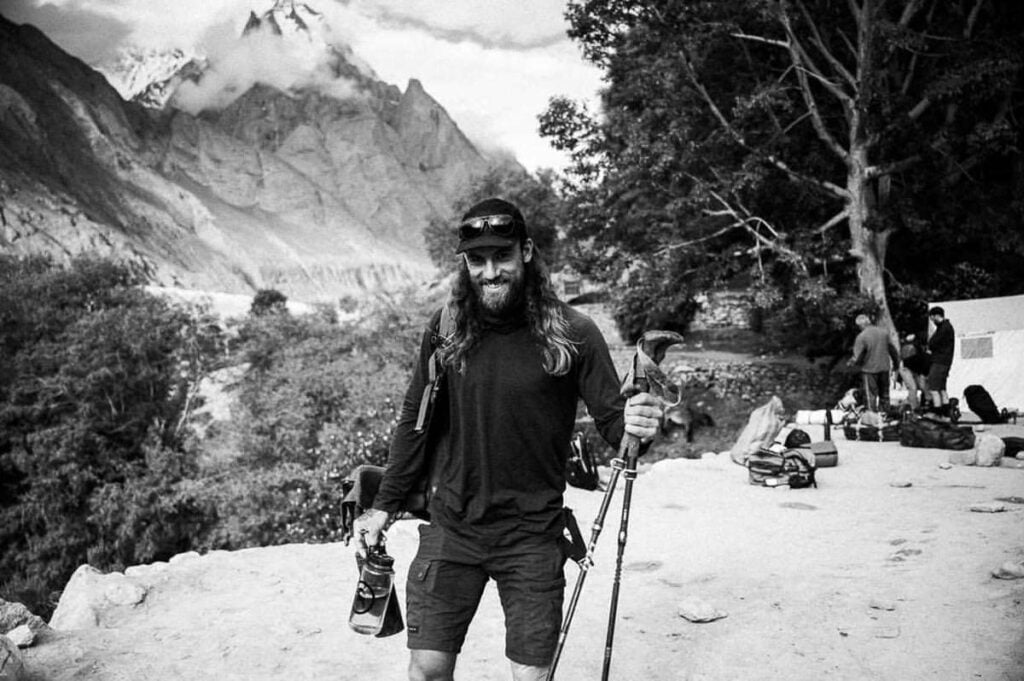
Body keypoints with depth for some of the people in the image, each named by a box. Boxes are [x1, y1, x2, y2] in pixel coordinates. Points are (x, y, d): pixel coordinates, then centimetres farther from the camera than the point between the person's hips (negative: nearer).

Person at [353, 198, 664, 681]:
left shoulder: (572, 334, -9)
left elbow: (611, 421, -6)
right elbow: (415, 423, 8)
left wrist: (637, 427, -29)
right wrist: (385, 505, 11)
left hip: (532, 536, -2)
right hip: (451, 530, 2)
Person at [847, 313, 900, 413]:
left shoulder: (861, 337, -16)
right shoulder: (884, 332, 0)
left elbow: (857, 358, -16)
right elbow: (892, 349, 9)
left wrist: (850, 363, 5)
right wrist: (896, 363, 24)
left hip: (869, 370, -5)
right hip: (884, 368, 5)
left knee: (870, 396, 4)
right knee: (884, 394, 18)